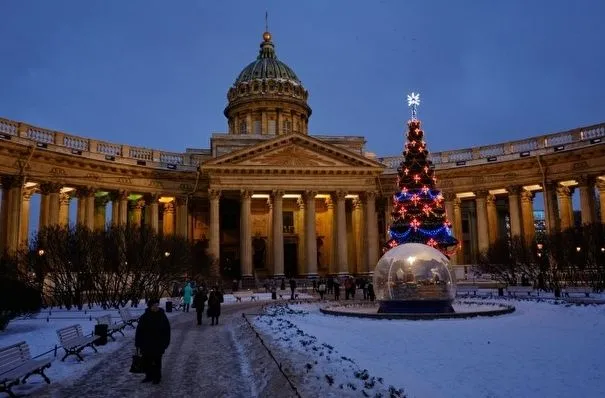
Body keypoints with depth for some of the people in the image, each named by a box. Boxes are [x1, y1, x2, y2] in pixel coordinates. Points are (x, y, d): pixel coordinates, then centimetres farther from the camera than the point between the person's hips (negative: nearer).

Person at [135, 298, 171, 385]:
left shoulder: (162, 317, -7)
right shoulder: (144, 317, -7)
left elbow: (167, 331, -1)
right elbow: (139, 331, -3)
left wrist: (165, 343, -3)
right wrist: (138, 344, -4)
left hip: (158, 346, -1)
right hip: (146, 345, 1)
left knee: (157, 362, 9)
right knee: (146, 361, 11)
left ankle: (156, 377, 24)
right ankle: (149, 376, 30)